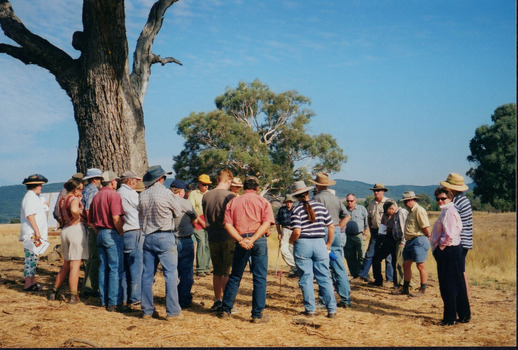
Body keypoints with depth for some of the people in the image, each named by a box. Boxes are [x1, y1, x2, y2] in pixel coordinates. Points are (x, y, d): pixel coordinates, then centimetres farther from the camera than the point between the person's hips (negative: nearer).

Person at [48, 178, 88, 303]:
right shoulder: (74, 199, -10)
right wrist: (78, 217, -12)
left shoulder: (61, 200, 14)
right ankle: (74, 296, -1)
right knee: (75, 264, -3)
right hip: (76, 229, -8)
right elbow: (74, 210, -31)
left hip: (64, 230, 8)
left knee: (66, 264, 19)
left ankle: (54, 292, 22)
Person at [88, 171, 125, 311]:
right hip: (112, 234, -8)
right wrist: (121, 232, -9)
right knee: (116, 269, -4)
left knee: (103, 268, 12)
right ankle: (114, 302, -4)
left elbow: (90, 221, 17)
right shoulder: (113, 194, -9)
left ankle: (104, 300, 17)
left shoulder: (96, 196, 15)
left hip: (100, 234, 8)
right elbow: (116, 217, -21)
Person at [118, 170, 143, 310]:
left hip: (122, 234, 9)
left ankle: (124, 298, 16)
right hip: (134, 233, -9)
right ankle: (135, 299, -2)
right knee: (136, 267, -4)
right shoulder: (130, 193, -10)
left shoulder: (118, 193, 15)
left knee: (125, 268, 12)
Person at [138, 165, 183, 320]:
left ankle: (147, 310, 15)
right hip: (165, 237, -6)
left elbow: (140, 216, 12)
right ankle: (173, 311, -1)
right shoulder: (166, 193, -10)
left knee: (147, 275, 9)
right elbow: (178, 211, 3)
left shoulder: (143, 195, 4)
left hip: (148, 237, 6)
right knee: (171, 274, -1)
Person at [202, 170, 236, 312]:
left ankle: (217, 300, 20)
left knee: (217, 271, 15)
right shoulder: (230, 196, -12)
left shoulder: (206, 196, 4)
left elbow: (206, 217, 12)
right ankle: (226, 303, 3)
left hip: (212, 238, 5)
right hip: (227, 238, -5)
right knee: (228, 272, 1)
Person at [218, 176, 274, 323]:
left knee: (235, 276, 14)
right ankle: (257, 315, 3)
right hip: (259, 241, -2)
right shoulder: (263, 201, 6)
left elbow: (228, 224, 0)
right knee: (260, 278, 3)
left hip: (241, 241, 2)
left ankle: (225, 310, 20)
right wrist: (253, 239, -15)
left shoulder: (233, 202, 12)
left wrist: (241, 240, -9)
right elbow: (266, 223, -8)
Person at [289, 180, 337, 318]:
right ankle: (332, 309, 7)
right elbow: (331, 227, 5)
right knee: (324, 278, 7)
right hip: (320, 244, 3)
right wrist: (328, 244, 16)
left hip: (302, 245, -3)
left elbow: (297, 232, -16)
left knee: (305, 278, 7)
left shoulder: (297, 210, -6)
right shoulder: (320, 206, 4)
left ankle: (310, 309, 11)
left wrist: (291, 240, 4)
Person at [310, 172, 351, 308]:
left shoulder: (317, 198, -7)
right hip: (337, 233, 6)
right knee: (339, 268, 8)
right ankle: (346, 299, 9)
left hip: (323, 233, -6)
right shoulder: (336, 198, 13)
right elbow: (347, 216, 13)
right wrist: (338, 228, 14)